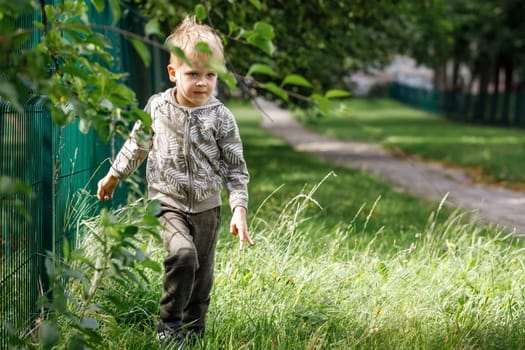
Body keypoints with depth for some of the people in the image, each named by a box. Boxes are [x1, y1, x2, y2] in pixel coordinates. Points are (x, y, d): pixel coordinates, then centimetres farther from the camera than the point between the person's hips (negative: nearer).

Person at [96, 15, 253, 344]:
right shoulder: (157, 107, -5)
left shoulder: (220, 117, -8)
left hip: (207, 207, 2)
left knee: (202, 273, 10)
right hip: (167, 202, -1)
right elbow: (138, 144, 12)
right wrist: (114, 175, 21)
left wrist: (240, 209, -13)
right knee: (182, 255, -24)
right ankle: (170, 325, -8)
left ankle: (194, 330, 29)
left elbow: (235, 167, -4)